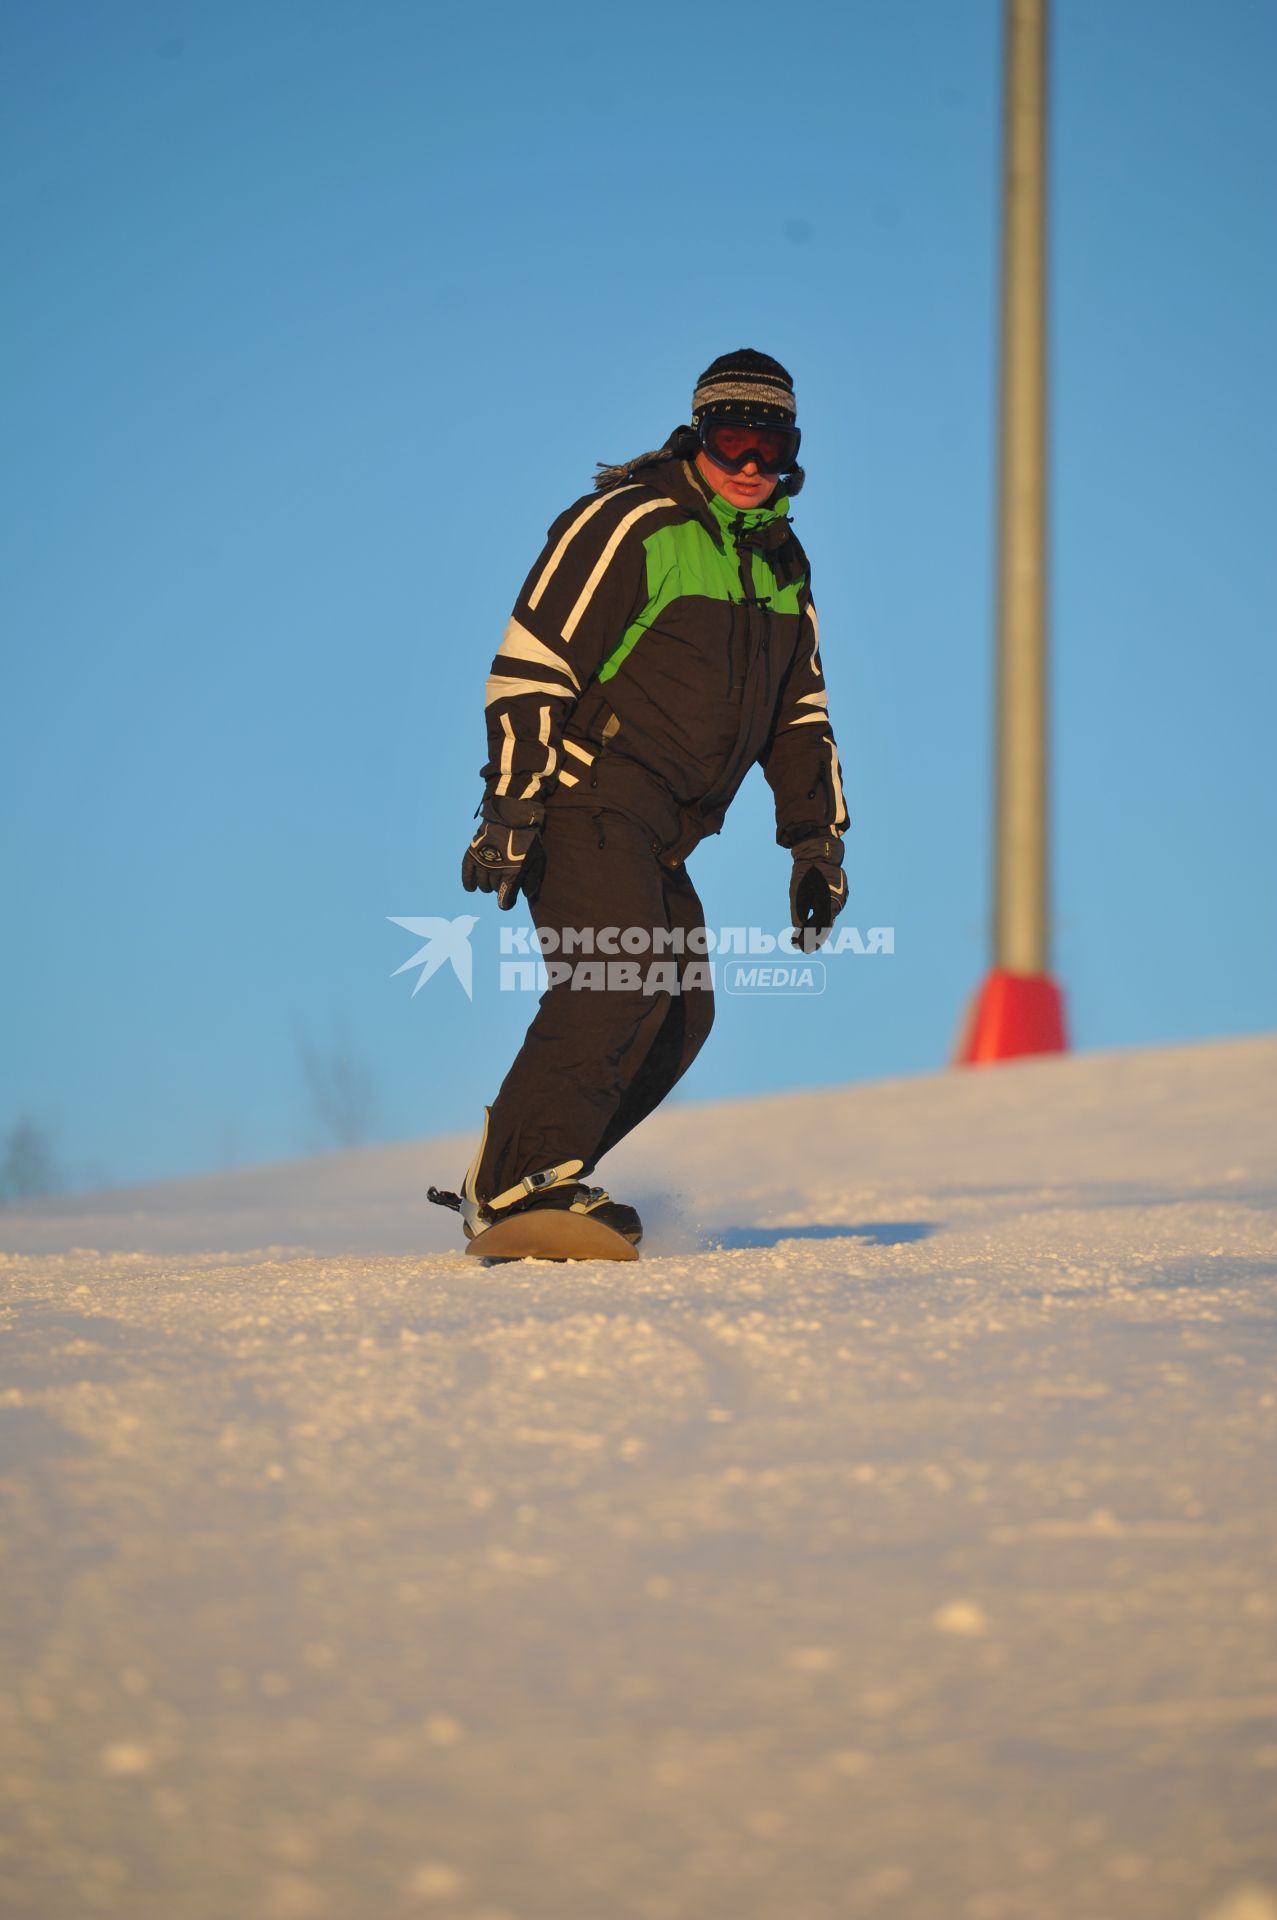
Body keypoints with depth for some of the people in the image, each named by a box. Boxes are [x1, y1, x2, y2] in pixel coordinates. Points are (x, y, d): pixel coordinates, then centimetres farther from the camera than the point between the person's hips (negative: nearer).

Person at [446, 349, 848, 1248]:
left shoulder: (780, 562, 16)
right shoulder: (629, 525, -10)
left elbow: (801, 710, 24)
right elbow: (531, 666, -15)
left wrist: (819, 838, 16)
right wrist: (509, 813, -21)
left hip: (659, 834, 9)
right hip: (585, 801, -9)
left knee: (682, 1013, 1)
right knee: (620, 976, -25)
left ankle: (516, 1184, 2)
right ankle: (521, 1181, -29)